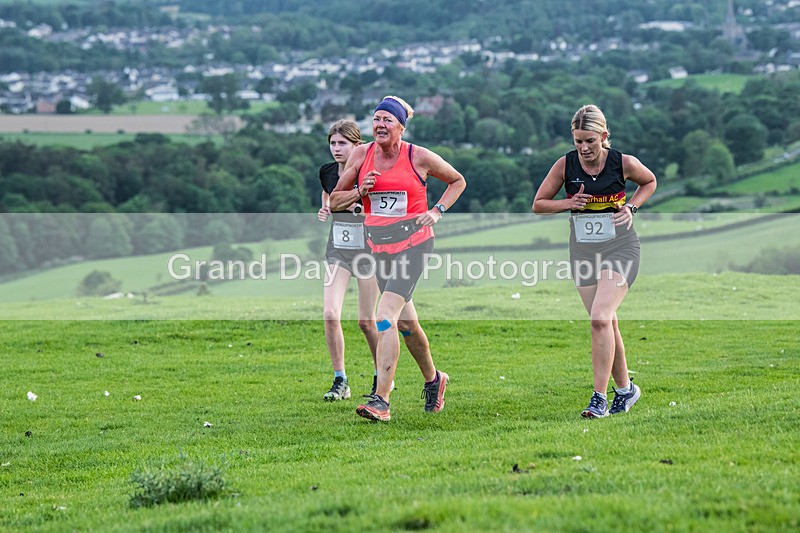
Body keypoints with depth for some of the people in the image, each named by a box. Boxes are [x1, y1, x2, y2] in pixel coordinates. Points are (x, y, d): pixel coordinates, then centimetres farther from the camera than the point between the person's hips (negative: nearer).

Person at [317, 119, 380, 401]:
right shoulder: (327, 171, 0)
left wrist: (361, 209, -26)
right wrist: (325, 210, 1)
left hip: (368, 250, -4)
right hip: (338, 251, 4)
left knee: (366, 322, 0)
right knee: (331, 314, -12)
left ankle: (383, 376, 23)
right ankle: (340, 381, -2)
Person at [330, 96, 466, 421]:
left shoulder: (419, 157, -5)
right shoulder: (361, 155, 4)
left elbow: (458, 181, 11)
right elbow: (334, 201, 11)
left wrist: (437, 211, -3)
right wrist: (360, 191, -9)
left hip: (413, 241, -5)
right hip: (380, 244, 5)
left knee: (385, 315, -20)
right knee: (405, 321, 16)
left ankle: (380, 400, -23)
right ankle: (433, 379, 40)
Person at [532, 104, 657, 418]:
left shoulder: (624, 163, -9)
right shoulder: (565, 165, -5)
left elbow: (649, 182, 12)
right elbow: (538, 205, 4)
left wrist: (631, 207, -5)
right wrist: (569, 203, -13)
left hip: (620, 247, -3)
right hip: (583, 250, 3)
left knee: (601, 318, -19)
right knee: (606, 324, 8)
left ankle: (599, 397, -15)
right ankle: (625, 389, 25)